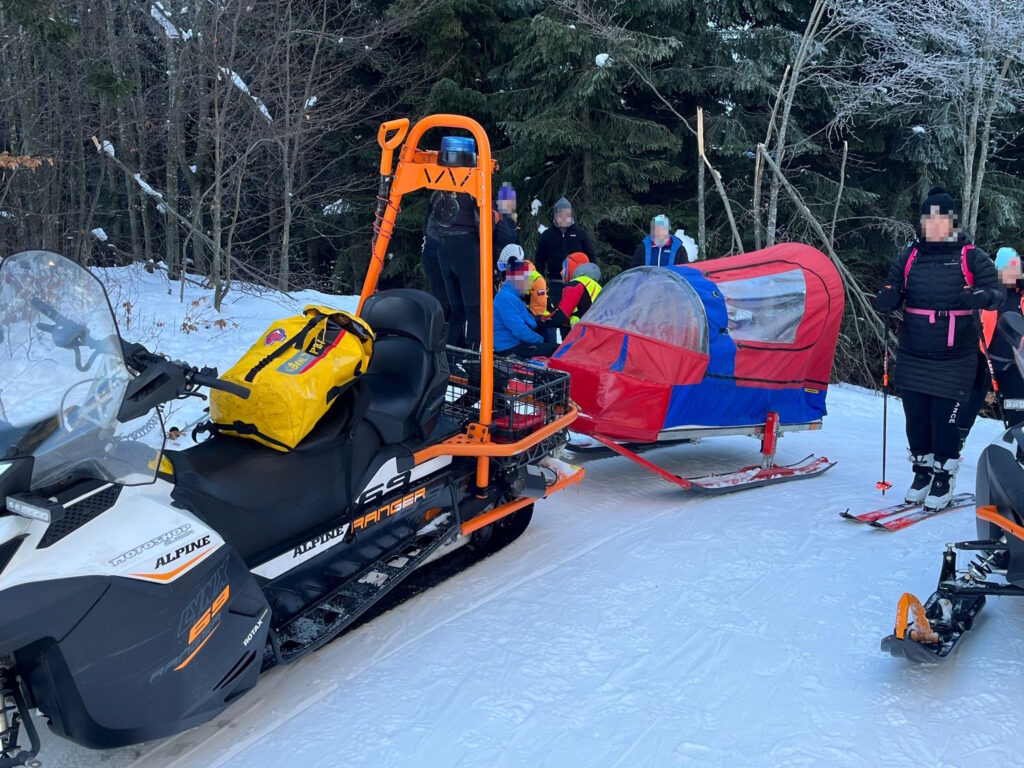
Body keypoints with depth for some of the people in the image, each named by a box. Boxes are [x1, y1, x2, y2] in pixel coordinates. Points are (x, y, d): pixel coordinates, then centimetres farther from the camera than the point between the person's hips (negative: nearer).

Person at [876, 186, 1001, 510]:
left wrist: (979, 296, -25)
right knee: (916, 417, 8)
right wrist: (887, 298, -11)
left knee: (944, 419, -3)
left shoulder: (971, 257, -1)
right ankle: (922, 471, 26)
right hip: (913, 358, 3)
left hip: (954, 359, -3)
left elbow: (996, 291, -2)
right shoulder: (909, 256, 7)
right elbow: (892, 293, 13)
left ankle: (944, 477, 13)